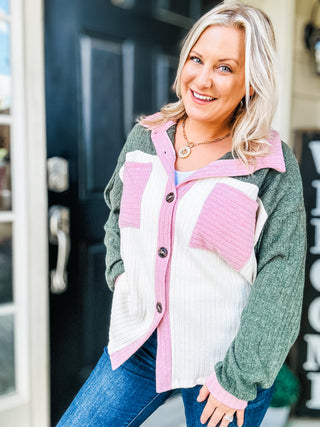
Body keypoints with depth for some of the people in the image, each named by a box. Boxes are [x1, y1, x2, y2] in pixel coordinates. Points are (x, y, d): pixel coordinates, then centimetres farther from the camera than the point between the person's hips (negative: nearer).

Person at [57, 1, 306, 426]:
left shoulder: (273, 165, -12)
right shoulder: (145, 137, 0)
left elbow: (280, 281, -12)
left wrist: (238, 378, -13)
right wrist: (121, 273, 3)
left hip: (223, 359, -3)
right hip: (140, 346, 4)